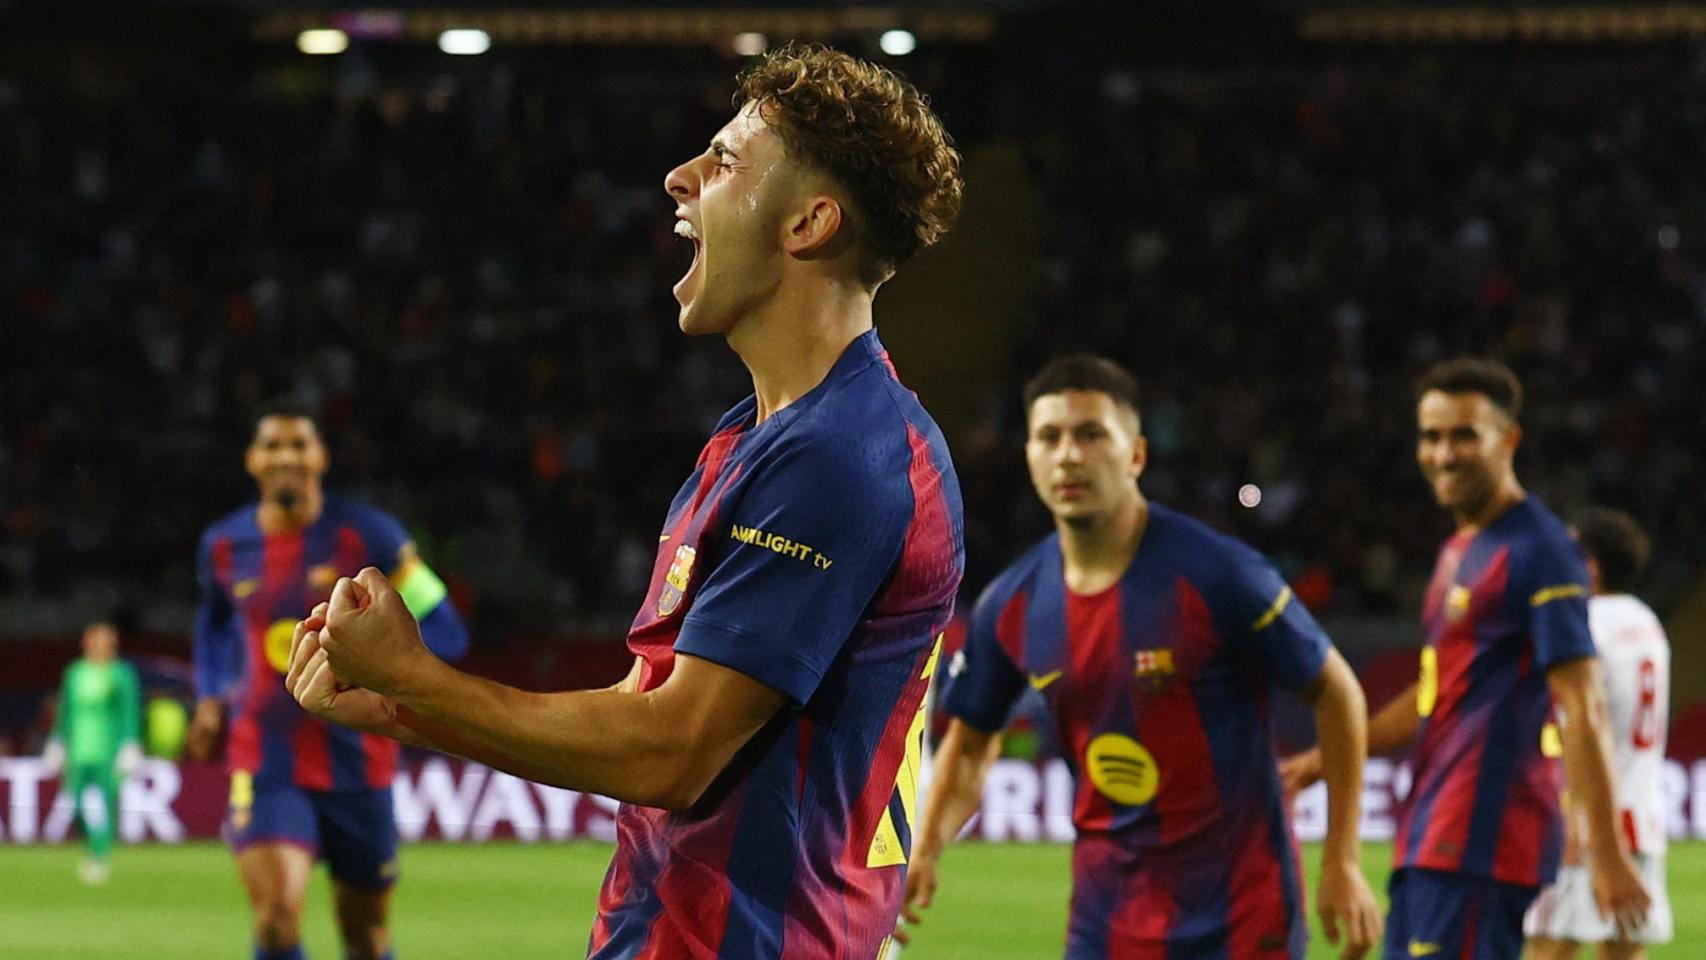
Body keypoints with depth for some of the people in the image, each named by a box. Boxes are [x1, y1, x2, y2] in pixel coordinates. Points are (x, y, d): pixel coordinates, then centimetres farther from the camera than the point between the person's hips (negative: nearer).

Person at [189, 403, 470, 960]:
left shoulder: (368, 536, -7)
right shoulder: (223, 547, 3)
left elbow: (445, 632, -6)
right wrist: (210, 699, 12)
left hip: (355, 765, 0)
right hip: (264, 763, 1)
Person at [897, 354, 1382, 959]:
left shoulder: (1216, 575, -15)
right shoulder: (1012, 607, -1)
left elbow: (1337, 691, -6)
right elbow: (971, 742, 15)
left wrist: (1342, 863, -8)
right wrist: (925, 852, -3)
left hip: (1240, 908, -4)